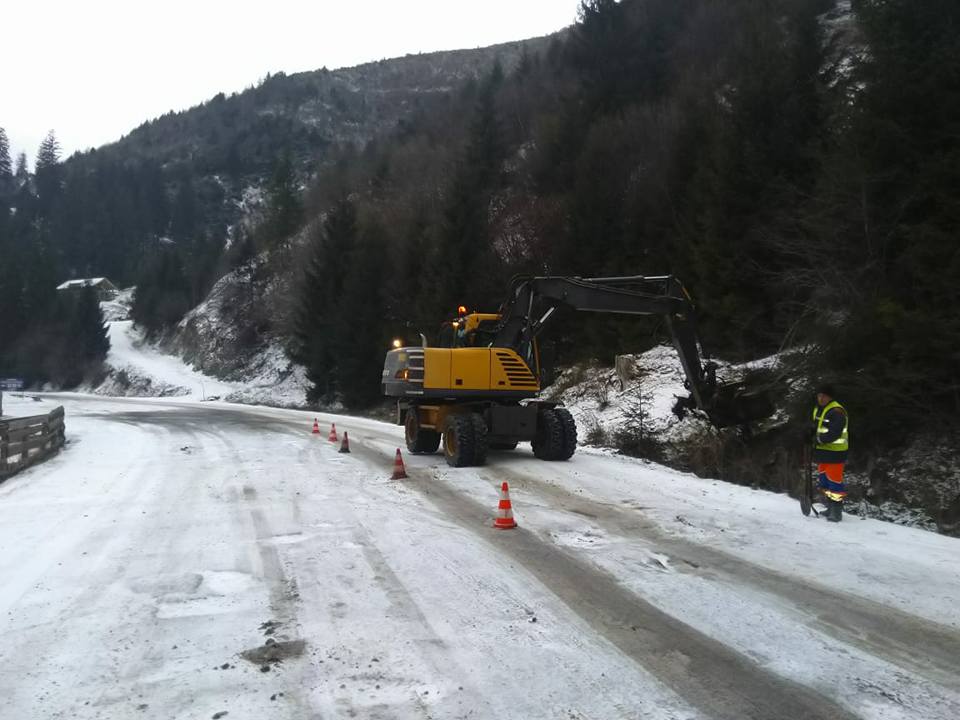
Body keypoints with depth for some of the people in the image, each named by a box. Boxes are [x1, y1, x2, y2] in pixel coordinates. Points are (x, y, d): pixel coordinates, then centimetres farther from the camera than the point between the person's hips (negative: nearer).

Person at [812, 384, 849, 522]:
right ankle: (830, 507, 28)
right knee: (823, 480, 16)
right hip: (822, 451, 10)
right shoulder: (818, 409, 12)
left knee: (834, 481, -8)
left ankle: (836, 512, -2)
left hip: (834, 452, -10)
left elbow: (834, 433, -25)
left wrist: (819, 439, -19)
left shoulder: (836, 411, -18)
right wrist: (812, 436, 5)